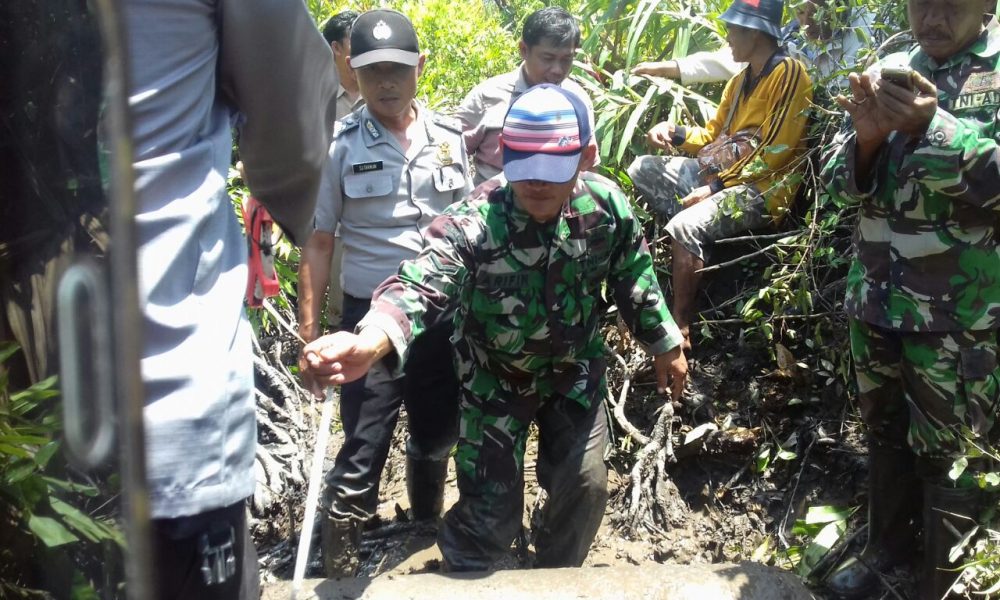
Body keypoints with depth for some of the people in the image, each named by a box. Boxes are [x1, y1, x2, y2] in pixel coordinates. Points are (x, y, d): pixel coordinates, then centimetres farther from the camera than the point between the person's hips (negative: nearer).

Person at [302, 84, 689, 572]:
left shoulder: (606, 205, -19)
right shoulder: (472, 225, -33)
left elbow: (634, 281, -1)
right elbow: (420, 288, -50)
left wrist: (665, 345, 10)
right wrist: (366, 345, -71)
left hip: (576, 370, 4)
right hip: (496, 378, -3)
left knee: (584, 485, 9)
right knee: (493, 510, 3)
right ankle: (458, 577, 39)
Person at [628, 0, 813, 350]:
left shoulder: (789, 74, -13)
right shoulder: (741, 79, 16)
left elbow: (774, 154, -19)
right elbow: (714, 134, 19)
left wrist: (716, 187, -19)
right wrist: (675, 133, -1)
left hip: (761, 189, -10)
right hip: (724, 174, 10)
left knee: (685, 227, -32)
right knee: (642, 171, 3)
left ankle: (681, 328, -21)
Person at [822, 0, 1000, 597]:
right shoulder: (889, 72, 6)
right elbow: (841, 180, 4)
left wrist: (931, 128, -27)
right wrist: (867, 136, -16)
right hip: (875, 299, 5)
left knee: (949, 455, 6)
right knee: (884, 432, 20)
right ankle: (887, 544, 40)